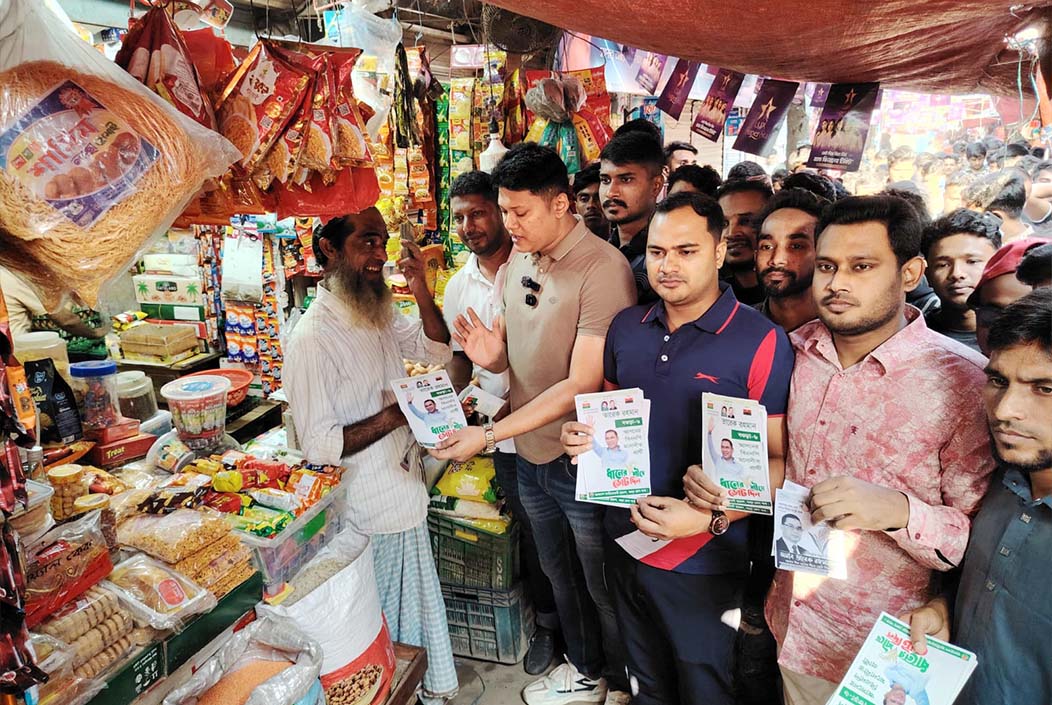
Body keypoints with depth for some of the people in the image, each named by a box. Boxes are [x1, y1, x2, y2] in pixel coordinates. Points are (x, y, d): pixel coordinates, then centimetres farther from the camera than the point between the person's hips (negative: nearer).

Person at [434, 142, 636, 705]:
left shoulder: (603, 269, -22)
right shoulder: (518, 260, 2)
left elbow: (583, 385, -25)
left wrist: (489, 435, -26)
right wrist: (491, 354, -14)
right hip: (530, 453, 7)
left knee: (604, 588, 15)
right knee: (560, 575, 25)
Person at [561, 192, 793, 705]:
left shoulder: (762, 343, -16)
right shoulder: (626, 327, 1)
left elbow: (780, 461, -14)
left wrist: (712, 518, -26)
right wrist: (585, 436, -5)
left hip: (703, 562, -4)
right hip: (625, 543, 5)